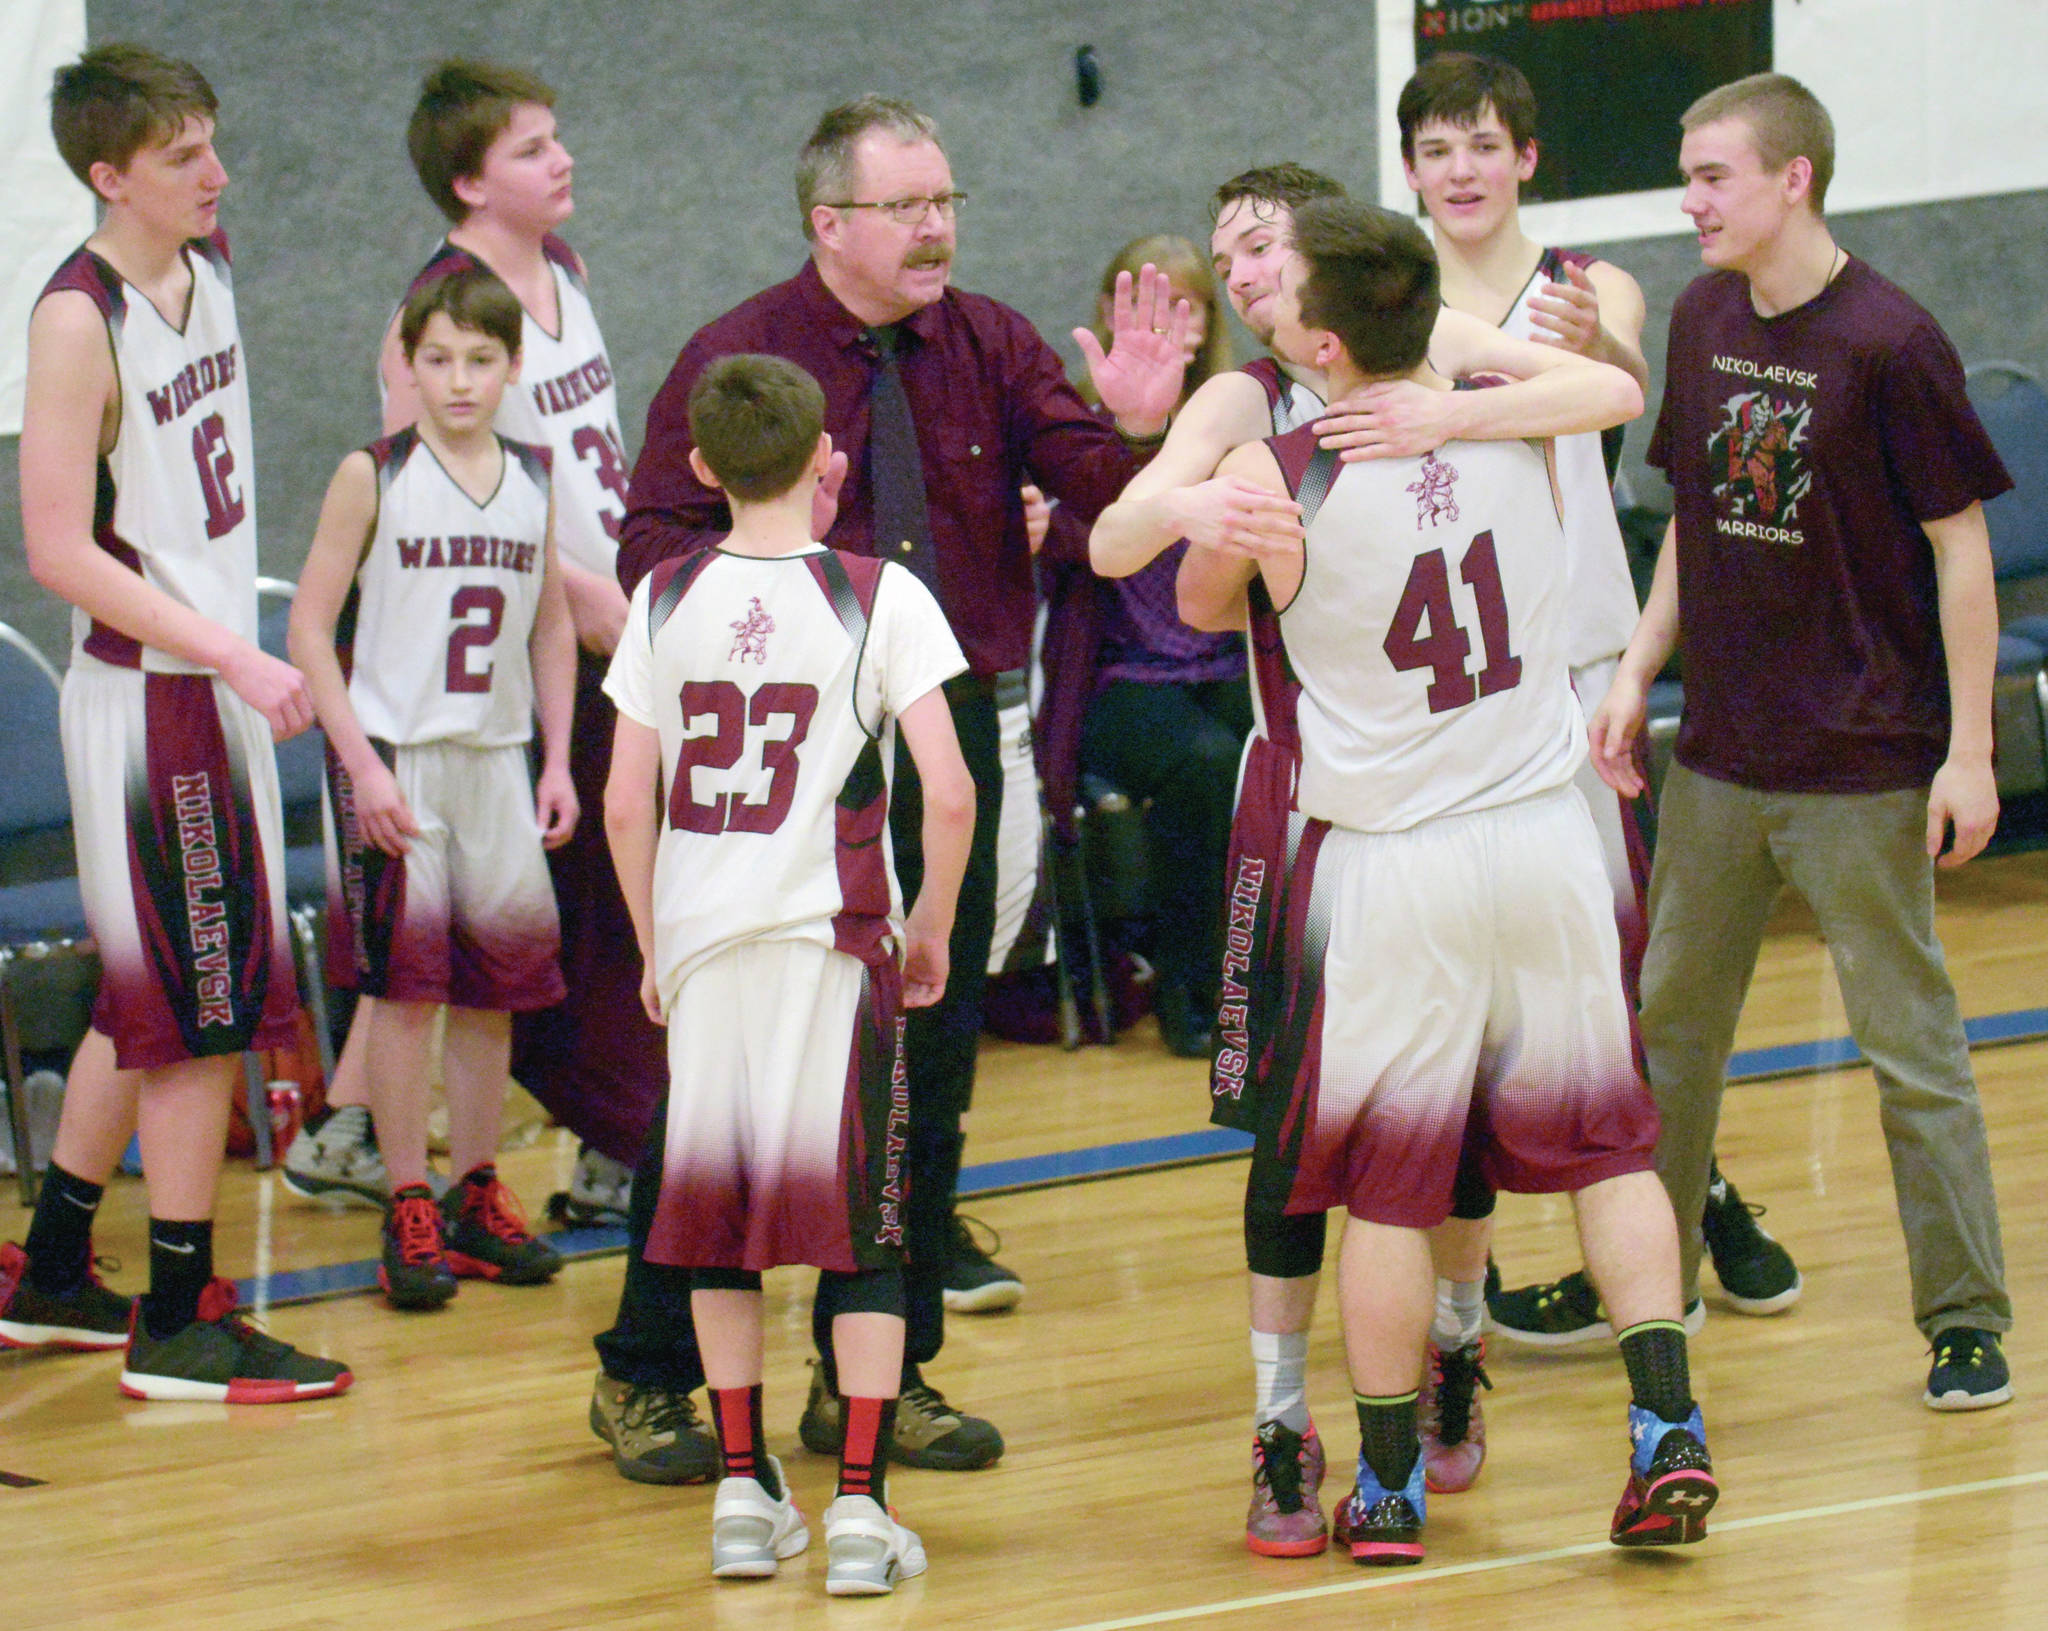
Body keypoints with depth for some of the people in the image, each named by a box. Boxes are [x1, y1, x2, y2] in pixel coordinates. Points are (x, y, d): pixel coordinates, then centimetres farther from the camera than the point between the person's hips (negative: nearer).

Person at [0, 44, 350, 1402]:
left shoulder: (209, 265, 8)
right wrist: (237, 660, -23)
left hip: (218, 682, 9)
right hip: (147, 696, -9)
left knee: (148, 1008, 17)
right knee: (206, 1011, -5)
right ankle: (179, 1326, 2)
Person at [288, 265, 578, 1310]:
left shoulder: (533, 480, 7)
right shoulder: (373, 478, -6)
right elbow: (311, 626, -7)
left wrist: (557, 761, 9)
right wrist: (361, 763, -13)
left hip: (498, 760, 4)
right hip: (396, 760, -4)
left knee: (495, 985, 8)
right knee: (406, 985, -4)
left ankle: (476, 1200, 20)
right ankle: (409, 1212, 3)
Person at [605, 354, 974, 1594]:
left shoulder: (667, 600, 2)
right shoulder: (880, 597, -6)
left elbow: (626, 806, 1)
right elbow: (949, 798, -12)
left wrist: (655, 948, 14)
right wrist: (931, 929, 4)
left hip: (703, 944, 3)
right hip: (837, 943, -2)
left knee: (717, 1224, 15)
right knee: (864, 1231, 4)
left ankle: (746, 1494, 17)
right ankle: (861, 1508, -2)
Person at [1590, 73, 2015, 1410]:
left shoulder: (1887, 343, -14)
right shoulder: (1703, 322, 5)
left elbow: (1961, 547, -11)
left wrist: (1968, 751, -13)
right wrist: (1640, 671, 8)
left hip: (1863, 762, -7)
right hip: (1720, 752, 7)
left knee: (1911, 1043, -1)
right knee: (1670, 1024, 14)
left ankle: (1968, 1319, 8)